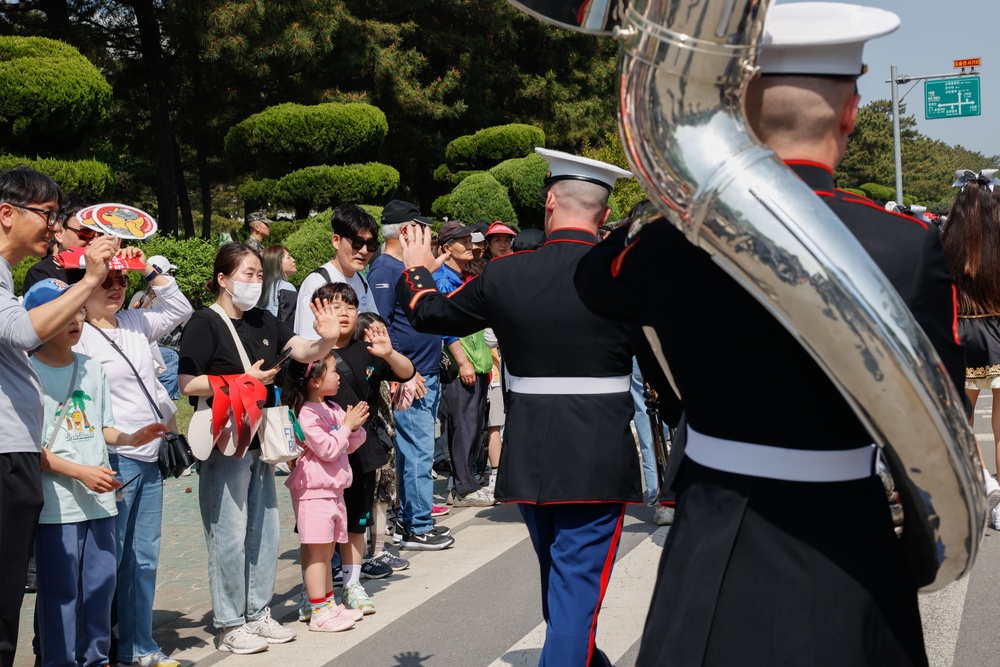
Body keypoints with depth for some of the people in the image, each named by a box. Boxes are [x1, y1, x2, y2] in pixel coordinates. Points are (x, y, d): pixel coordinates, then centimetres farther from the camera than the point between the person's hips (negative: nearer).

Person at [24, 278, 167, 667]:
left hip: (99, 499, 6)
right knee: (60, 591, -1)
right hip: (57, 504, -6)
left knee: (101, 585, 11)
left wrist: (129, 439, 1)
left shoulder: (92, 368, 12)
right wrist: (80, 472, -18)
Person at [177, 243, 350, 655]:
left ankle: (258, 614, 25)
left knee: (264, 531, 13)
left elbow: (305, 352, 4)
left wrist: (328, 339, -18)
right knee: (229, 535, -2)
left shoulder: (263, 322, 12)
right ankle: (230, 626, 10)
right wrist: (246, 379, -18)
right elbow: (188, 385, -17)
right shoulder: (205, 323, -10)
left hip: (260, 441, 8)